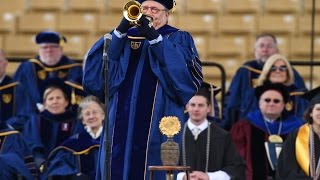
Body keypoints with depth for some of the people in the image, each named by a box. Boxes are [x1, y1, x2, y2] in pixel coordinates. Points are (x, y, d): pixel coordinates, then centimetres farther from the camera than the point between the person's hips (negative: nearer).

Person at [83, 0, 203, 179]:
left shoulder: (179, 39, 8)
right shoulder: (127, 35, 16)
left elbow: (183, 70, -13)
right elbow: (97, 66, 1)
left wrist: (154, 37, -18)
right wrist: (120, 31, -12)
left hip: (158, 122, -3)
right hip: (122, 122, 3)